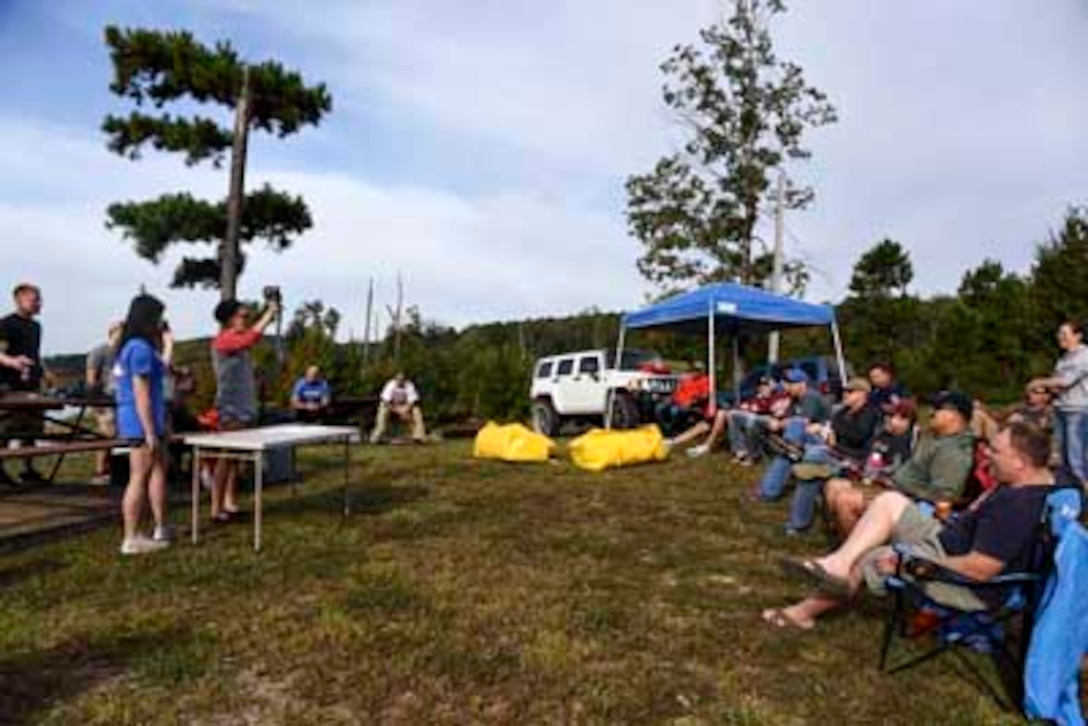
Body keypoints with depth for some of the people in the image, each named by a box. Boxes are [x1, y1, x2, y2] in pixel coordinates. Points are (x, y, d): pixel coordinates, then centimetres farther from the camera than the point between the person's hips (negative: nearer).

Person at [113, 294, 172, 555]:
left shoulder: (131, 346, 13)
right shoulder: (141, 348, -17)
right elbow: (141, 394, -20)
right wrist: (150, 432, -20)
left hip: (133, 420, 10)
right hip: (142, 421, -10)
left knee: (159, 470, 17)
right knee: (139, 478, -3)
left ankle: (161, 530, 24)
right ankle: (131, 539, 5)